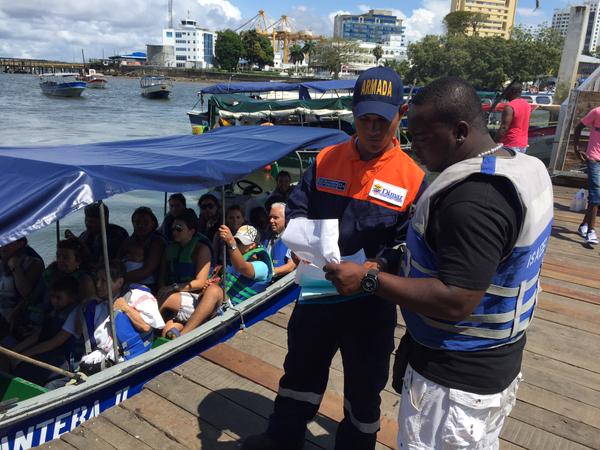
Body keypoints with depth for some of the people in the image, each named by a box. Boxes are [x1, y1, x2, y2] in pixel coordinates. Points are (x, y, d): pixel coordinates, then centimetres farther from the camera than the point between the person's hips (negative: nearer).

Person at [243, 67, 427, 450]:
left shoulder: (413, 177, -10)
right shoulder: (326, 160, -1)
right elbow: (297, 208, 2)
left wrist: (377, 266, -30)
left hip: (370, 301, -3)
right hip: (317, 290, 3)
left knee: (364, 385, 17)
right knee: (301, 367, 22)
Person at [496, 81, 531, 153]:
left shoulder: (509, 107, -18)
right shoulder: (527, 104, 10)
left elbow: (504, 128, -21)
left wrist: (496, 142, -18)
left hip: (511, 145, -9)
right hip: (523, 144, 9)